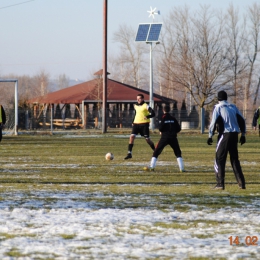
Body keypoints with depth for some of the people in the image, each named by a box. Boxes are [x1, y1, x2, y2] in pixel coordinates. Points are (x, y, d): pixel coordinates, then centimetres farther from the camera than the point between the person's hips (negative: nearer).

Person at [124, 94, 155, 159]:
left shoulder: (145, 106, -7)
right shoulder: (136, 106, 12)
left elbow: (153, 114, -13)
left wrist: (147, 117, -31)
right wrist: (133, 122, 19)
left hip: (144, 124, -5)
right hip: (136, 123, 5)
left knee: (147, 139, 1)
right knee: (132, 136, -11)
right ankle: (129, 153, -11)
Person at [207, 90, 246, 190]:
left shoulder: (218, 107, -2)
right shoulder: (233, 107, 14)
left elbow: (213, 122, -11)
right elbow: (242, 121, 12)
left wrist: (210, 136, -6)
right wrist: (243, 135, 16)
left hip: (225, 134, -5)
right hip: (235, 135, 5)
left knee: (220, 159, 0)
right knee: (235, 159, 13)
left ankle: (220, 184, -8)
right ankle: (241, 183, 9)